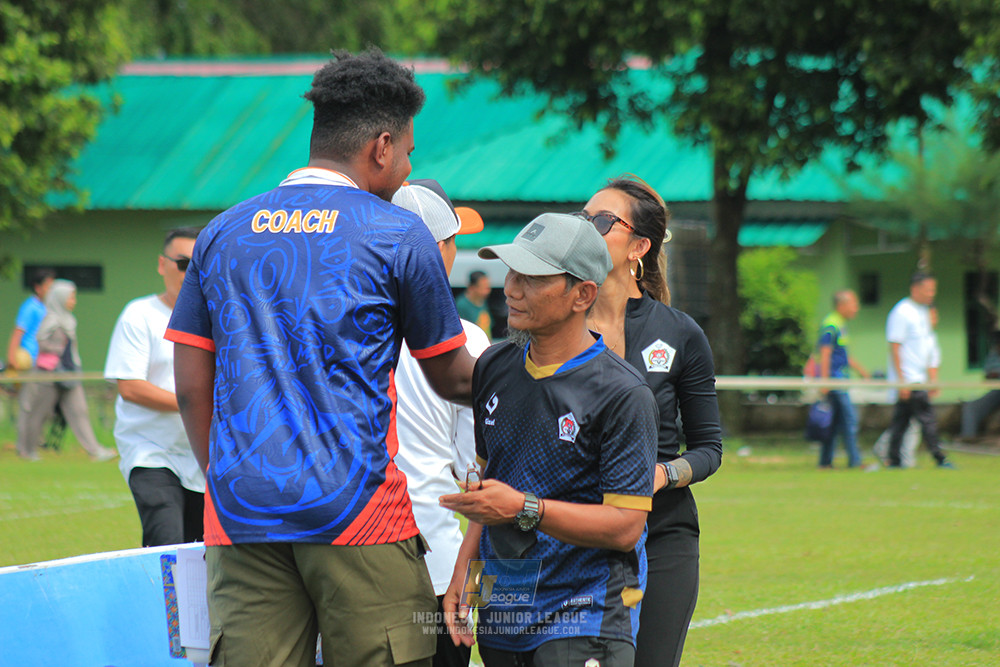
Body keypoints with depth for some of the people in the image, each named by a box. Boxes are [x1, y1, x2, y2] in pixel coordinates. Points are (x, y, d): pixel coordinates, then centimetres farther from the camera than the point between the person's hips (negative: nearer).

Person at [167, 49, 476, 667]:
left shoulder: (224, 233, 13)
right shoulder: (398, 234, 1)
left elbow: (192, 388, 11)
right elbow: (450, 377, 11)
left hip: (240, 517, 4)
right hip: (354, 508, -4)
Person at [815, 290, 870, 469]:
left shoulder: (840, 326, 18)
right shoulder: (831, 326, -13)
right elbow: (825, 354, -18)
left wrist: (862, 371, 31)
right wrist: (825, 381, -22)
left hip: (839, 379, 10)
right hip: (834, 378, -10)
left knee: (835, 421, 10)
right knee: (849, 417, -9)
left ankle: (825, 461, 12)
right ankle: (854, 461, -6)